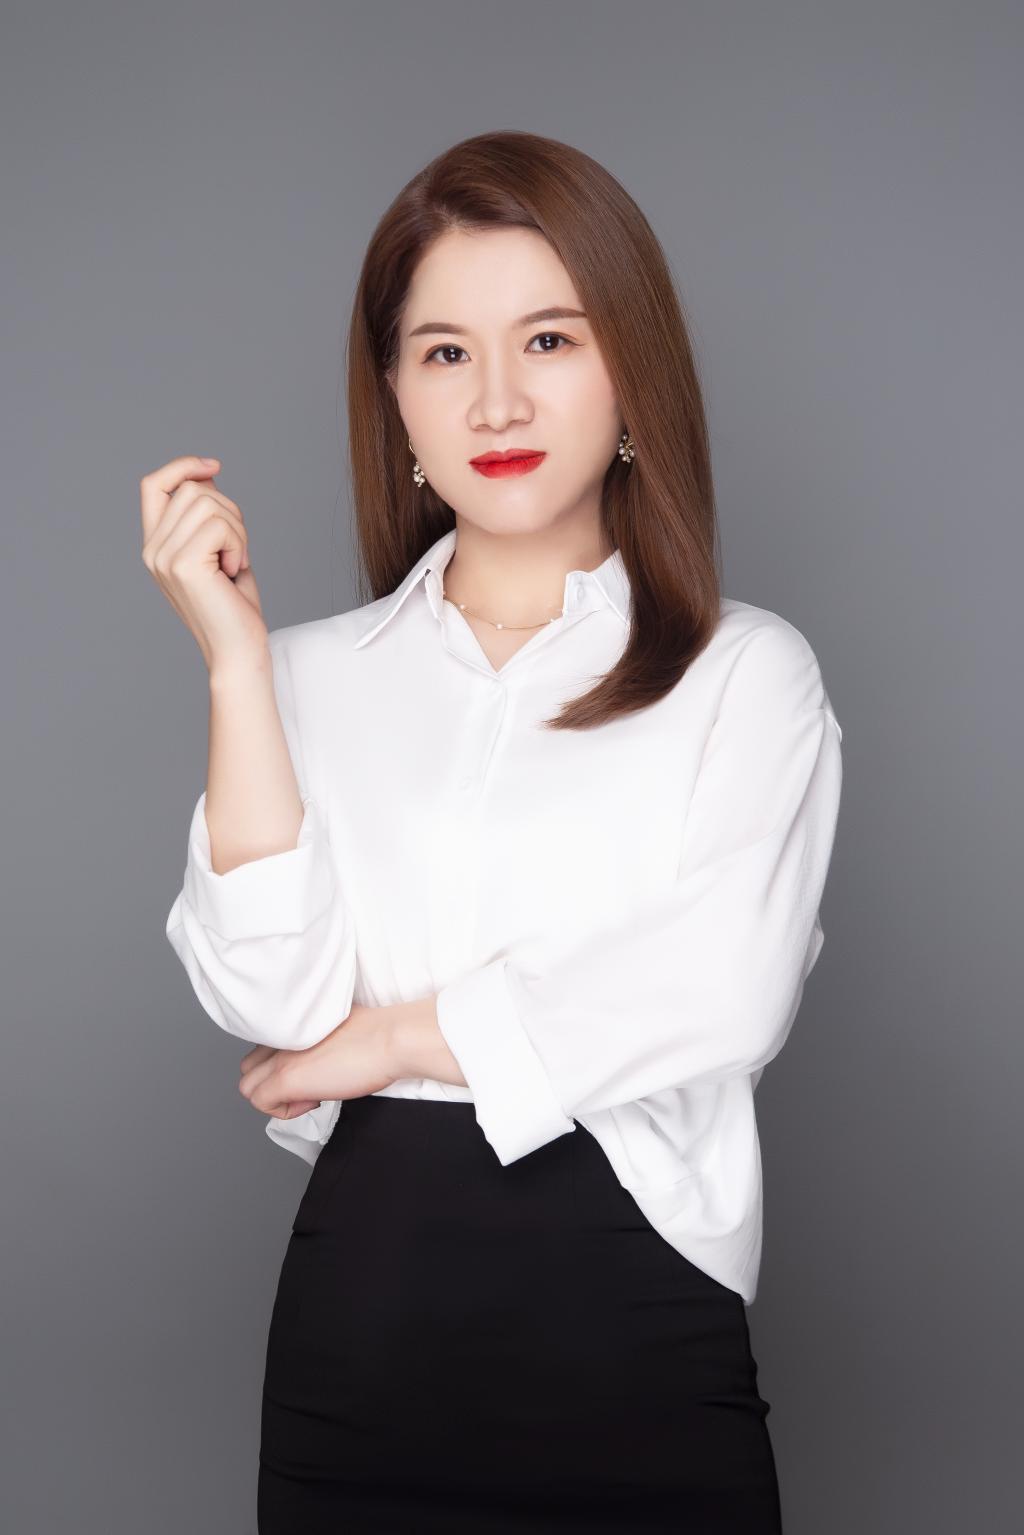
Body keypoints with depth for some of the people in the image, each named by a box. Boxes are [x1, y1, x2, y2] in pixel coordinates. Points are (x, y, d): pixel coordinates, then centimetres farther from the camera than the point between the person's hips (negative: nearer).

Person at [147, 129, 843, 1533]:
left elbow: (725, 995, -14)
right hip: (363, 1320, 2)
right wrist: (235, 656, -9)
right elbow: (273, 999, -6)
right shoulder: (318, 674, 7)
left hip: (637, 1313, -1)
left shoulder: (748, 674, 1)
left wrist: (389, 1037, -7)